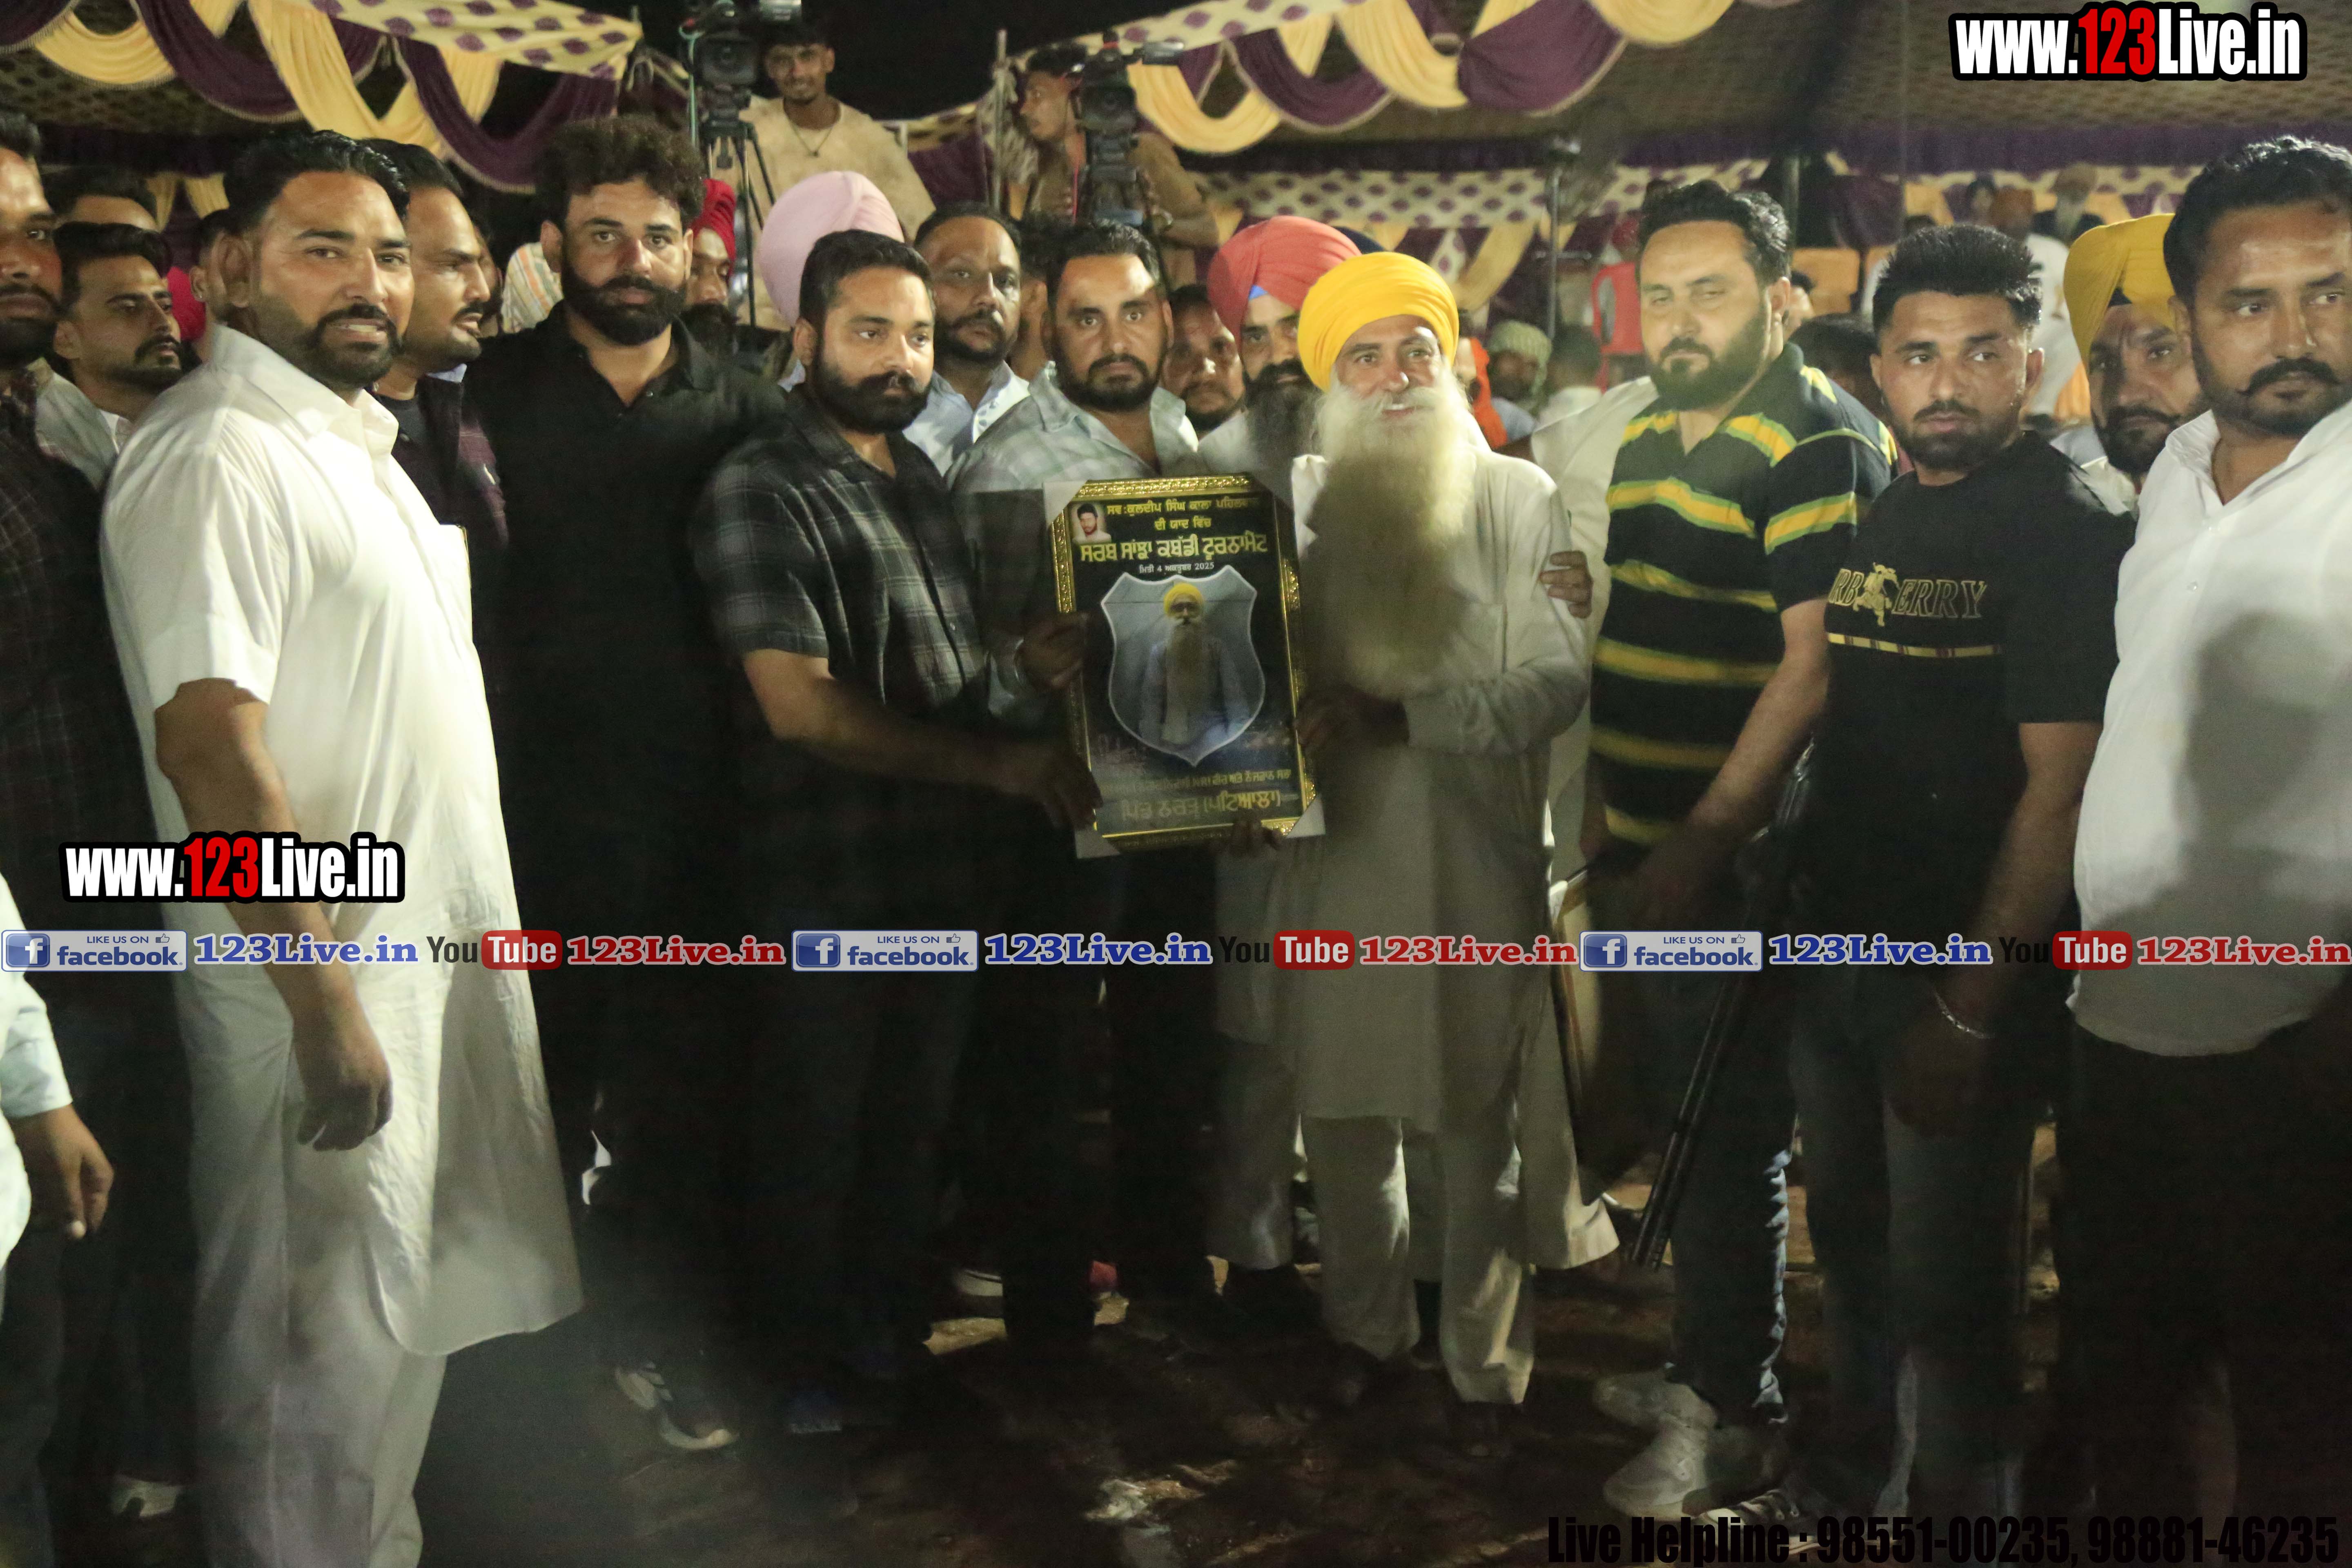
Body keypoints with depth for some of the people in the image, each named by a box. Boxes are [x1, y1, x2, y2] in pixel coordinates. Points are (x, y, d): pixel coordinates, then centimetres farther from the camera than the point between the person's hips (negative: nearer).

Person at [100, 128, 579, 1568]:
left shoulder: (358, 440, 14)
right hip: (320, 969, -9)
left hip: (432, 949, 9)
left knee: (406, 1310, 20)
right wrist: (325, 1002, -25)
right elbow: (211, 749, -23)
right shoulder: (220, 457, -16)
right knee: (321, 1335, 2)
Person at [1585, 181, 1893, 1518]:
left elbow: (1813, 665, -22)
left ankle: (1737, 1418, 17)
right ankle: (1707, 1367, 34)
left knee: (1731, 1139, 2)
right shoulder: (1653, 436, 13)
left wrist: (1701, 844, -22)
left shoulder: (1820, 447, -15)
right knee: (1685, 1118, 18)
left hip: (1739, 860, -8)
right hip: (1648, 854, 9)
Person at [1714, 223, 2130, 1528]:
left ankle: (1956, 1506, 25)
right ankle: (1851, 1471, 41)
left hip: (1970, 971, -7)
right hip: (1839, 940, 7)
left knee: (1947, 1278, 4)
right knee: (1849, 1234, 21)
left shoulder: (2063, 530, -14)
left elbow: (2058, 793, -19)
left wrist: (1969, 1010, -22)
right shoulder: (1868, 513, 9)